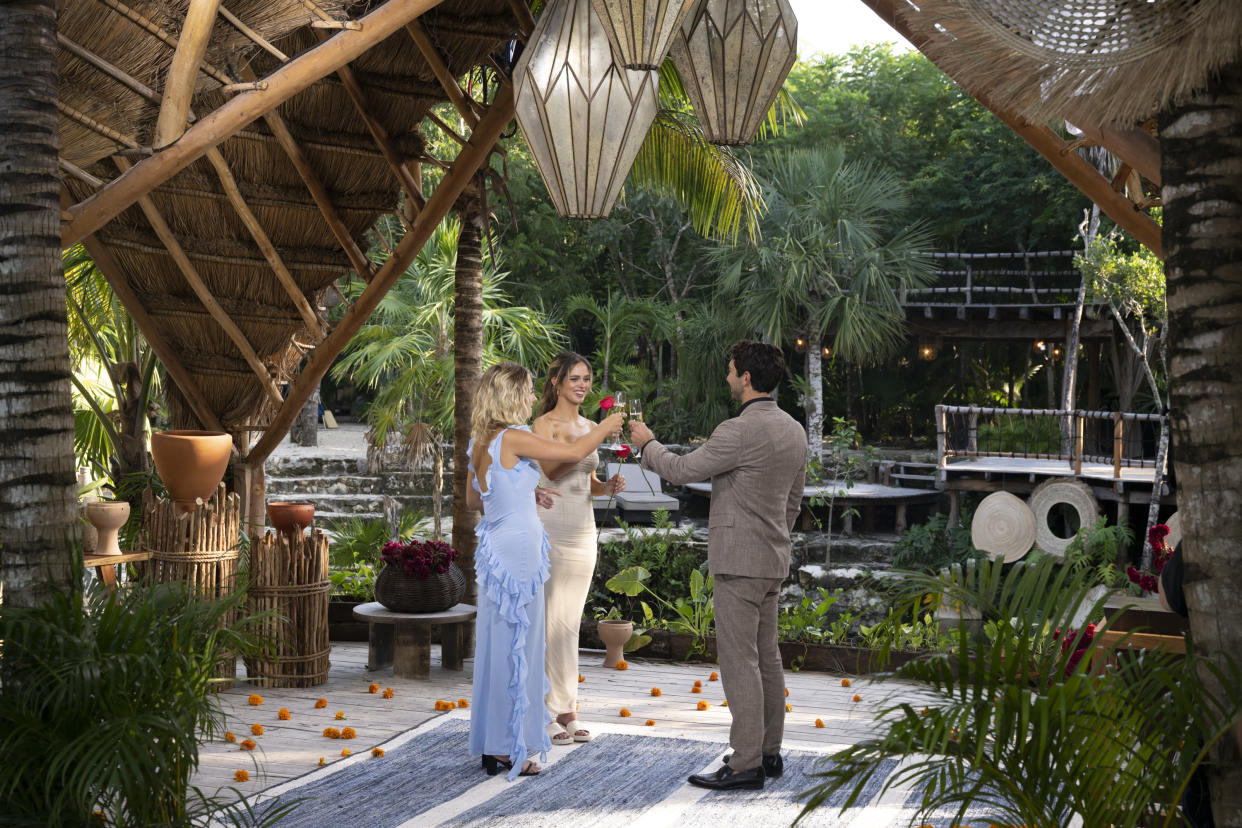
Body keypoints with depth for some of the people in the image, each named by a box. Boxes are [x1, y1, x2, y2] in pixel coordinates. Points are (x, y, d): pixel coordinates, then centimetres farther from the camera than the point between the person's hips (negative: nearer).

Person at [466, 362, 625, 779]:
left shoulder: (481, 442, 10)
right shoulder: (512, 439, -16)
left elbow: (473, 499, 22)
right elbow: (574, 451, -12)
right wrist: (606, 426, 5)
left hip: (498, 548, 9)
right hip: (518, 548, -9)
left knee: (500, 646, 13)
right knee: (514, 646, -1)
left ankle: (494, 745, 20)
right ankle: (507, 749, 5)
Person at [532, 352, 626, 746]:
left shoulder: (588, 426, 15)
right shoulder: (544, 424, -6)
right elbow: (551, 468, -23)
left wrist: (608, 485, 1)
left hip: (583, 531, 7)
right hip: (551, 529, -7)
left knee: (570, 623, 10)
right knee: (552, 621, -6)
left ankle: (565, 710, 16)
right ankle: (548, 713, 0)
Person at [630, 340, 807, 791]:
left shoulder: (739, 431, -18)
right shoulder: (793, 430, 10)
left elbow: (681, 470, -11)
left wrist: (647, 443, 7)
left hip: (740, 561, -9)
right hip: (773, 560, 9)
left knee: (739, 659, -7)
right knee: (766, 657, 14)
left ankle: (746, 764, -6)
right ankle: (768, 753, 21)